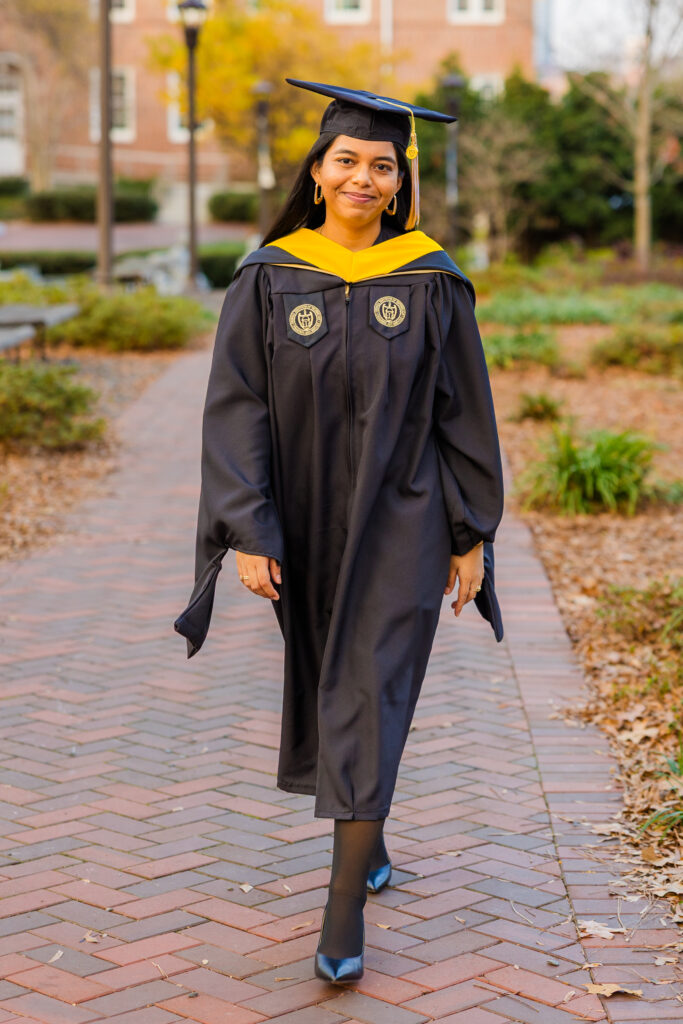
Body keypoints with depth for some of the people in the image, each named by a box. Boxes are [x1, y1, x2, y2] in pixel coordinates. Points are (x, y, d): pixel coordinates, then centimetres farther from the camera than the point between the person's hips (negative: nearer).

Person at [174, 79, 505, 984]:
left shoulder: (431, 281, -5)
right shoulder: (269, 280, -5)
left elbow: (463, 412, -1)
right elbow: (236, 411, -7)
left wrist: (471, 533, -1)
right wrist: (247, 531, -15)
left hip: (399, 524, -2)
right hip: (306, 525, 2)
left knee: (370, 703, -6)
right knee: (328, 688, 17)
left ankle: (344, 913, -1)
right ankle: (368, 833, 43)